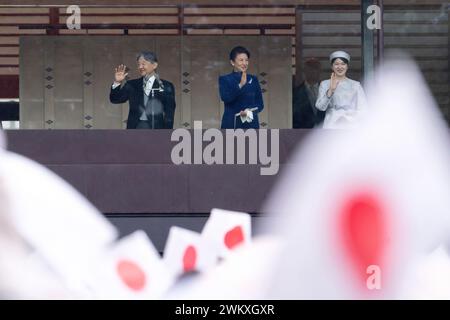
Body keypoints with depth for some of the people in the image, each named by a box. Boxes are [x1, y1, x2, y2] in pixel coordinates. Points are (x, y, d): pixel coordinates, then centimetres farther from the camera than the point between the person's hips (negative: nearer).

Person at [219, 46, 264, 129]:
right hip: (231, 125, -2)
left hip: (250, 125, 2)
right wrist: (240, 85, -24)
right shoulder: (225, 79, 4)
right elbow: (225, 98, -13)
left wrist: (250, 111, -10)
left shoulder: (253, 80, 11)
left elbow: (260, 103, 10)